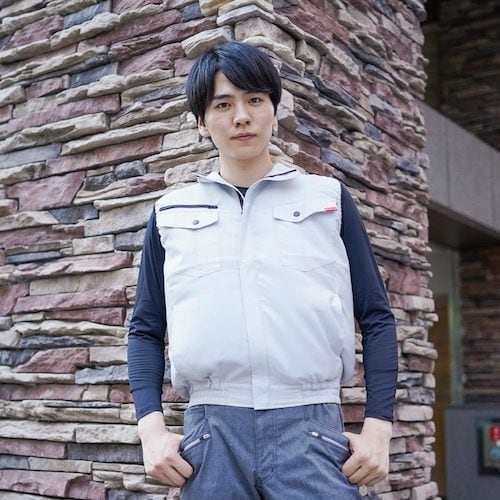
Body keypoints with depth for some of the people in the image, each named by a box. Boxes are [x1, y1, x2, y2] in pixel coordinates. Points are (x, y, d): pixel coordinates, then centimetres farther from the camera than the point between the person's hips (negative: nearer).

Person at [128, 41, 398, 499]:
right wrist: (152, 428, 1)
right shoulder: (172, 213, 12)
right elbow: (146, 329, 14)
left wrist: (378, 427, -1)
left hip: (312, 427, -1)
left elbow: (376, 317, 9)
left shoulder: (329, 198, 10)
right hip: (211, 430, 1)